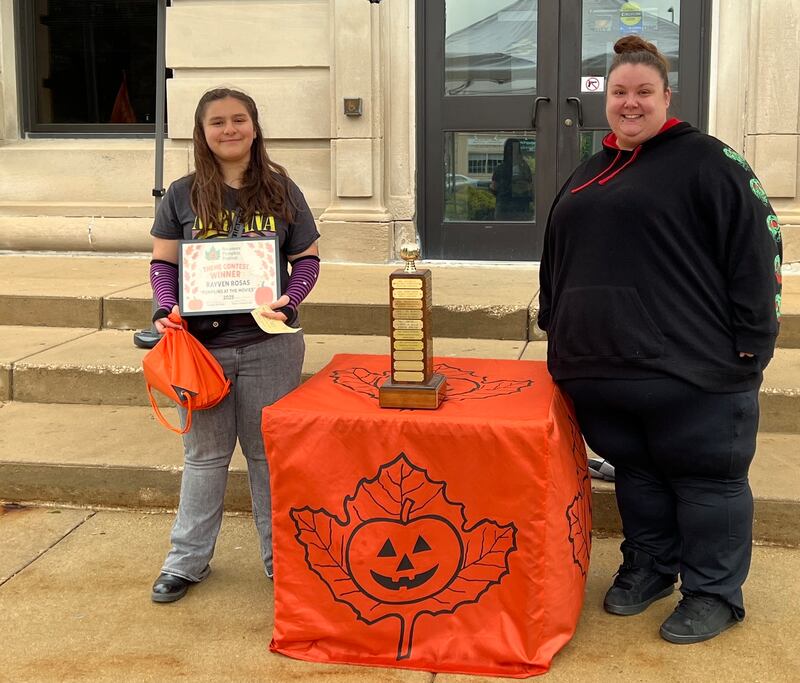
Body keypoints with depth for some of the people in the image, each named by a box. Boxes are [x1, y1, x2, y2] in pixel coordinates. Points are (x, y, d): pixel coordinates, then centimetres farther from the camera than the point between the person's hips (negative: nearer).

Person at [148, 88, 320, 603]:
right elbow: (163, 261, 5)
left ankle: (280, 555, 25)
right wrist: (167, 309, -13)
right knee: (205, 455, 12)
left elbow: (308, 258, 4)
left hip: (270, 346, 0)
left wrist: (289, 299, -15)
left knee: (270, 452, 10)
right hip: (201, 345, 1)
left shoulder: (281, 191, 3)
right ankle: (187, 561, 25)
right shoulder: (183, 194, 3)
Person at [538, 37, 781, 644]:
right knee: (634, 470, 17)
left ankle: (714, 592, 19)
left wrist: (750, 340, -14)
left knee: (706, 478, 5)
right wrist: (556, 326, 23)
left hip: (692, 367, -6)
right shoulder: (590, 173, 17)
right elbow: (559, 259, 25)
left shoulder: (706, 160, -5)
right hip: (605, 363, 7)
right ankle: (649, 566, 34)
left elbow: (756, 245, -10)